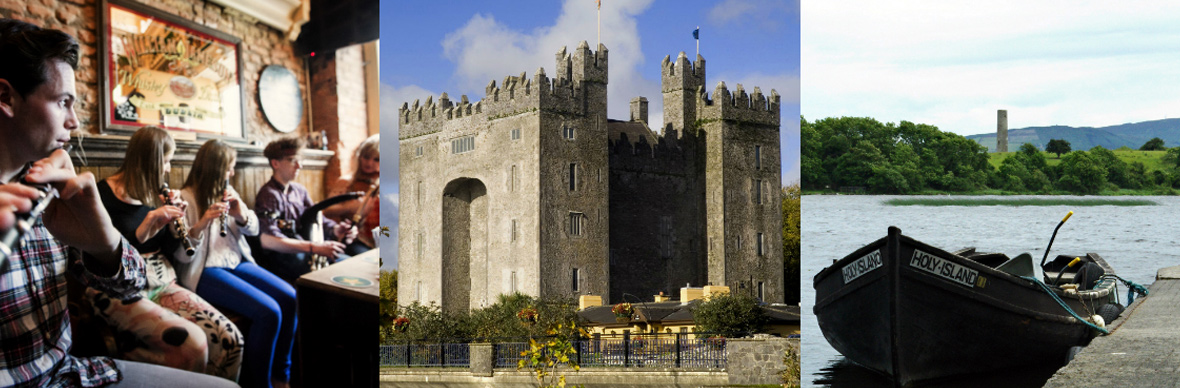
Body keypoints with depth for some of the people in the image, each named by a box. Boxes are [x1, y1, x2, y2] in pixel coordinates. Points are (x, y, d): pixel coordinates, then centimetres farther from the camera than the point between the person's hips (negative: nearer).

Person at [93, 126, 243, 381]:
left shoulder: (155, 196, 12)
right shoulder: (103, 196, -7)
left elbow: (179, 257, 13)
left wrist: (175, 223, -3)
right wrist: (144, 230, -22)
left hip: (162, 284, 6)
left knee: (230, 339, -17)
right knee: (193, 342, -31)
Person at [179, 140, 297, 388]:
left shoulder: (227, 192, 15)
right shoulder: (186, 199, -7)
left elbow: (253, 229, 14)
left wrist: (241, 214, -7)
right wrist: (201, 223, -29)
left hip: (236, 262, 7)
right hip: (204, 272, -7)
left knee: (290, 299, -12)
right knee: (268, 312, -25)